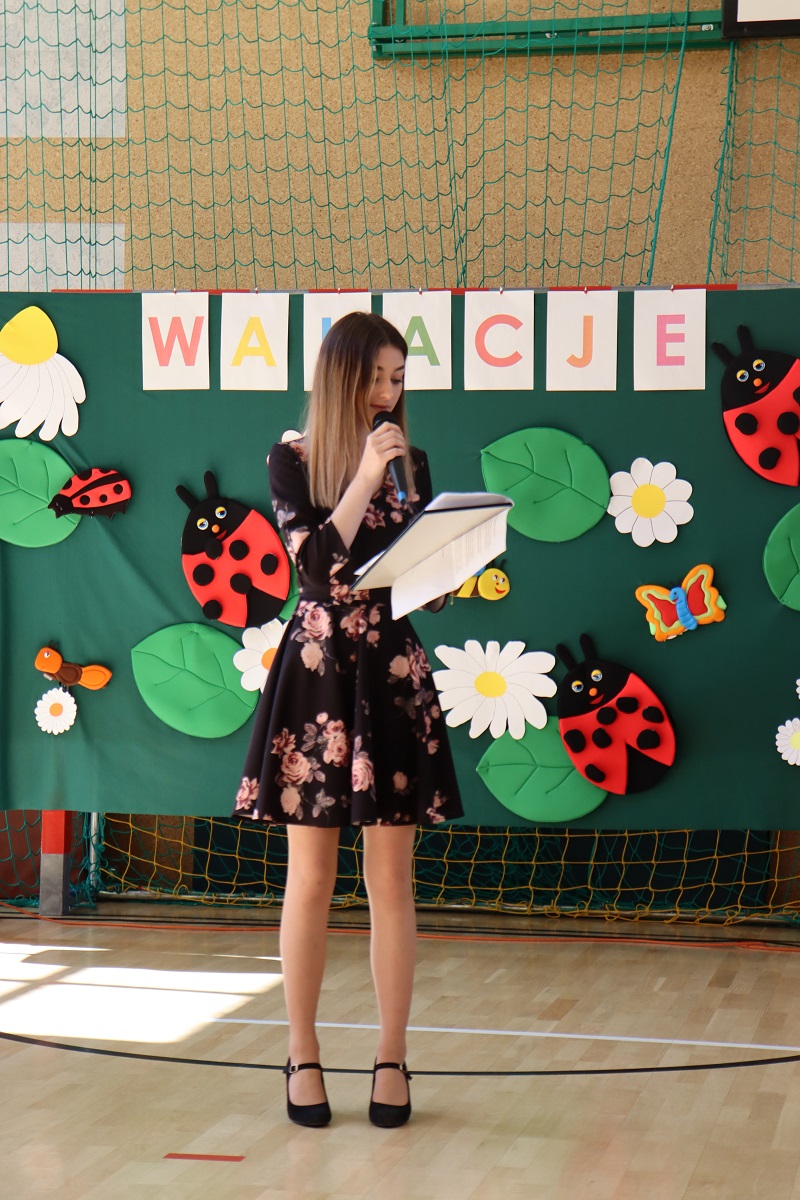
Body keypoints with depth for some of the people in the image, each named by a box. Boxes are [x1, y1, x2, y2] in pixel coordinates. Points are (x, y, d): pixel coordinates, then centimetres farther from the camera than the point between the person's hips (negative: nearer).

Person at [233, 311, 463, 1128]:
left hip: (394, 676, 3)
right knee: (311, 878, 2)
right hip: (318, 673, -3)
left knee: (391, 880, 3)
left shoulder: (411, 463, 9)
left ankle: (392, 1058, 11)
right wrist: (362, 479, -15)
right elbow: (316, 564, -14)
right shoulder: (293, 460, -1)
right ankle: (303, 1055, 13)